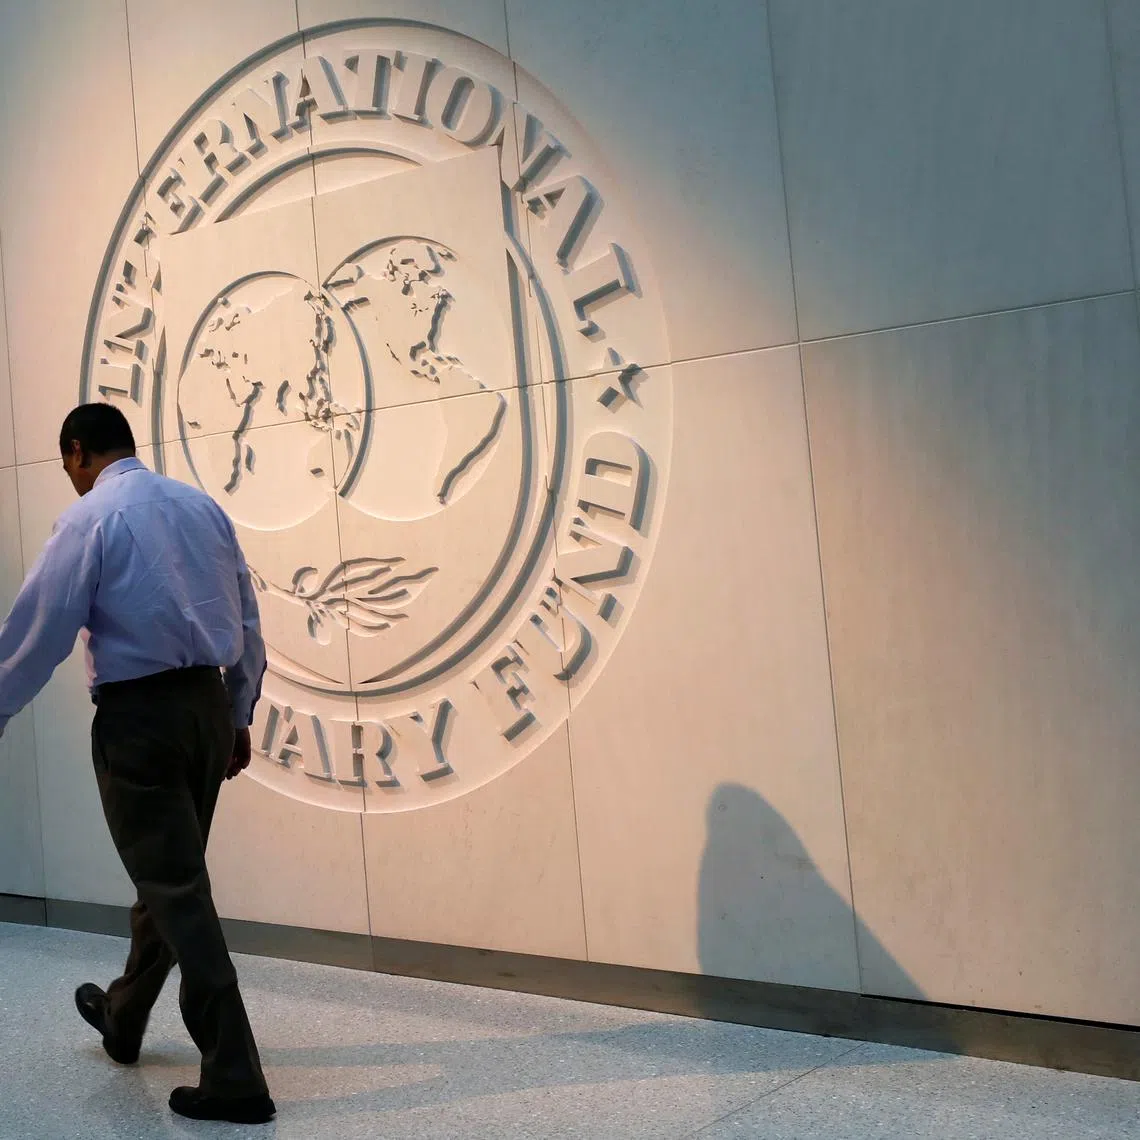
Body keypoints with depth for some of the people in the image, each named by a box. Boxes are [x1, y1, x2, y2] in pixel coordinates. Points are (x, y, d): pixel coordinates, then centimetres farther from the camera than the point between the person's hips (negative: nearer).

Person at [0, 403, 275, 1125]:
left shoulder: (91, 518, -9)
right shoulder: (203, 507, 9)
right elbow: (249, 625, 12)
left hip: (138, 714, -7)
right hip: (210, 704, 7)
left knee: (175, 888, -3)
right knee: (171, 875, 20)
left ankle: (235, 1079, -2)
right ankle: (122, 1020, 42)